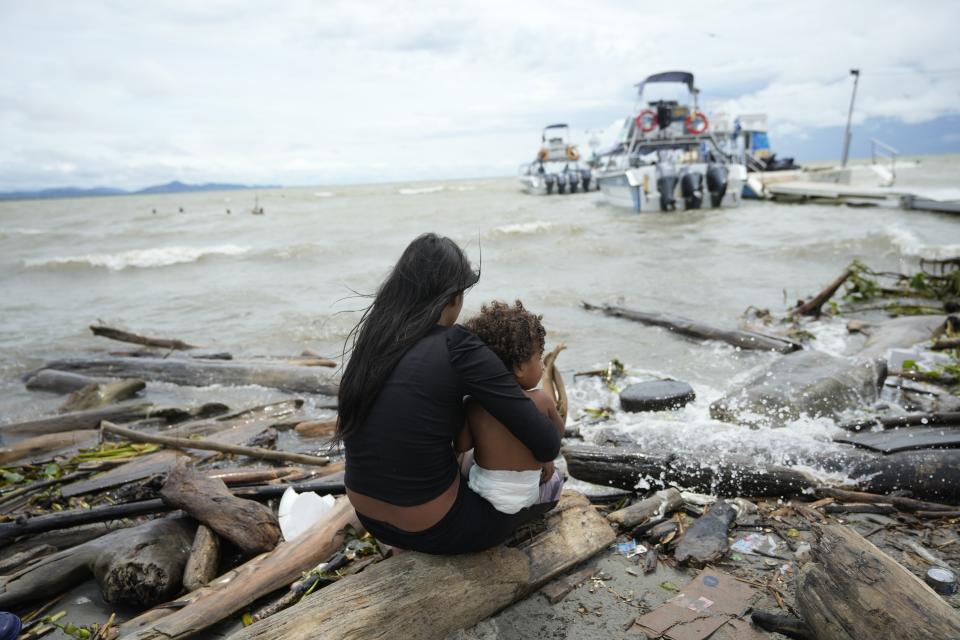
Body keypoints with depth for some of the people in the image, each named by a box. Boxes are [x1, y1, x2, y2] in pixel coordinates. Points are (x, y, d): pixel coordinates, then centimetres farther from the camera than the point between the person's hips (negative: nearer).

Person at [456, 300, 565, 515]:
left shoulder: (473, 406, -15)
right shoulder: (541, 401, -16)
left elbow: (461, 445, -10)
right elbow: (558, 432, 0)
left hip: (481, 494, 0)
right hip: (527, 498, 0)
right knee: (552, 478, 30)